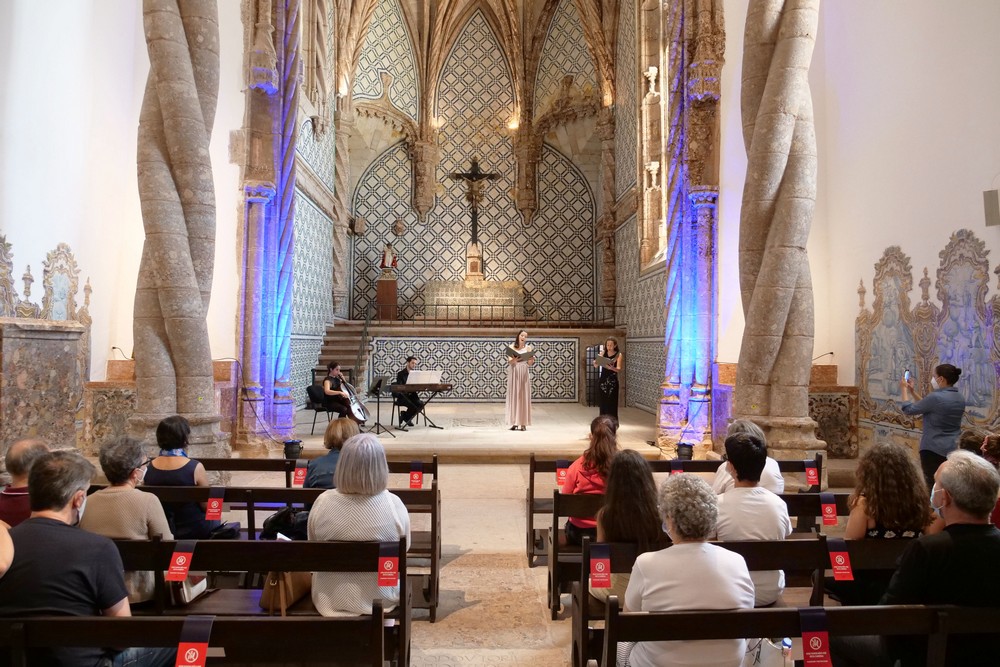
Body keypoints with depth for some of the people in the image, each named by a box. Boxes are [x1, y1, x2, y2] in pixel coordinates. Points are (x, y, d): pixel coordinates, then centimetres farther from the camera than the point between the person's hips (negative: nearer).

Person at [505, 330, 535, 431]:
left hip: (524, 374, 0)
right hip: (513, 374, 0)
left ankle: (523, 423, -2)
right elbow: (509, 361, -4)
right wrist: (514, 360, -26)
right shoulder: (512, 347, 5)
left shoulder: (528, 347, 5)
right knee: (513, 397, -1)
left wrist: (531, 359, -23)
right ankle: (514, 422, 2)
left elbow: (529, 364, -1)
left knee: (523, 397, -3)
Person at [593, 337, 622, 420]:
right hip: (602, 380, 4)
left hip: (612, 381, -4)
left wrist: (611, 368, -35)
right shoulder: (603, 352, 7)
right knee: (603, 404, 6)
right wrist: (595, 362, -23)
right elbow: (596, 365, 1)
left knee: (611, 404, -5)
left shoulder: (618, 355, -4)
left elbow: (619, 369, -14)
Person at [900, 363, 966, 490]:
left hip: (933, 449, -7)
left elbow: (908, 409, -6)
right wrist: (913, 391, 20)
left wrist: (904, 389, 6)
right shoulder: (960, 399, 7)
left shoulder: (935, 397, -18)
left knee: (933, 486, 0)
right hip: (953, 449, 7)